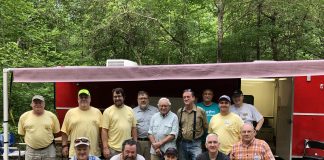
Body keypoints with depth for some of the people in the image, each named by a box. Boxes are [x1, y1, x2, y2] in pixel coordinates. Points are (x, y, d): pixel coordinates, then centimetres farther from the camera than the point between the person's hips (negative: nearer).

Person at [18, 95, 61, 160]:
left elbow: (57, 133, 7)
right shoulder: (24, 117, 1)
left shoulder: (52, 116, 0)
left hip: (49, 151, 0)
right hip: (31, 151, 0)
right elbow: (21, 134, 10)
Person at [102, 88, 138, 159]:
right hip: (113, 149, -3)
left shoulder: (130, 110, 7)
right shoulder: (108, 111, -4)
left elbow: (133, 128, 11)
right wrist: (105, 148, -12)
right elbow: (104, 130, -7)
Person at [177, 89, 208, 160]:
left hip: (195, 144, -4)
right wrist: (180, 133, 9)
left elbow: (205, 127, 3)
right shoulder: (179, 111, 5)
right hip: (182, 143, 4)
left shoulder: (200, 111, -6)